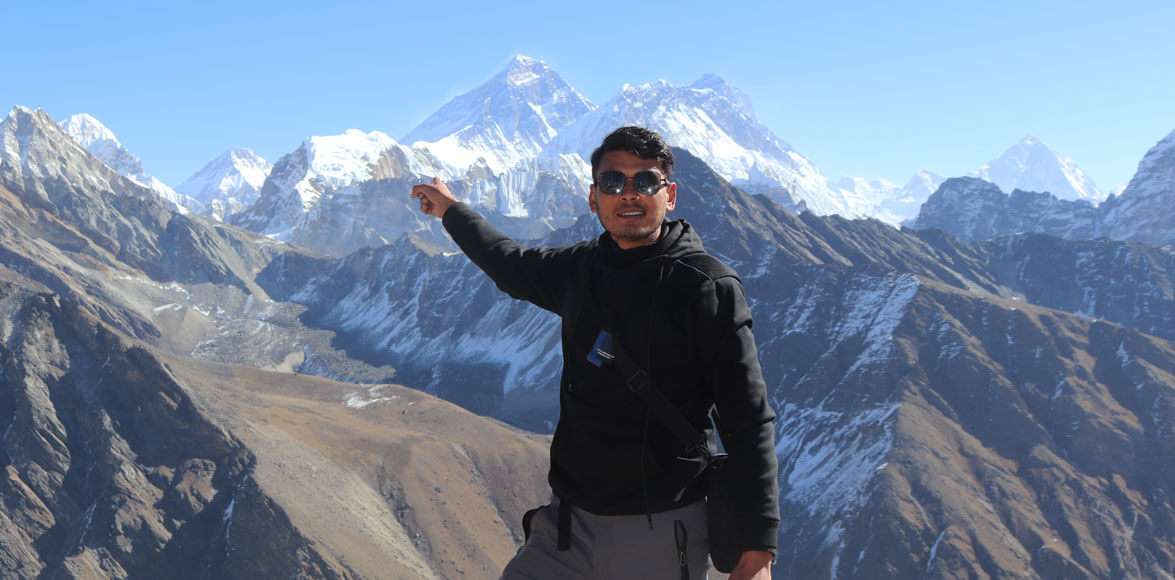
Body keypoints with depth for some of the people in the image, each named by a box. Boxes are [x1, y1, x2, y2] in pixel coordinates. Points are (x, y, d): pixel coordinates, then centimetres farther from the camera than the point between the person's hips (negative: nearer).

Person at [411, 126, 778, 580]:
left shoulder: (708, 287, -9)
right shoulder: (579, 269, 6)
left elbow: (749, 423, -12)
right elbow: (513, 267, 30)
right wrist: (451, 211, 44)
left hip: (662, 535, -5)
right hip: (568, 524, 5)